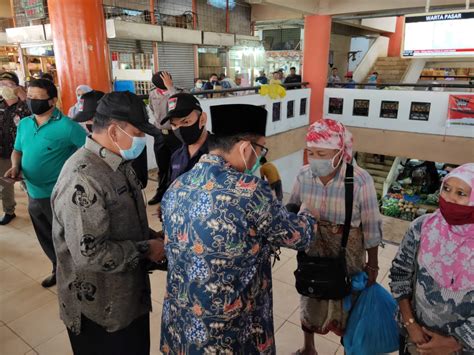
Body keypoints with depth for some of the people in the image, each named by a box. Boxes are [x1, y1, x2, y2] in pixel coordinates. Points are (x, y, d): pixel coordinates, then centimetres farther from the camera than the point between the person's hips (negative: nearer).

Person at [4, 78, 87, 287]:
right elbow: (17, 151, 17)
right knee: (47, 240, 23)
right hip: (33, 194, 7)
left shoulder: (66, 126, -19)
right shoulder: (24, 124, 3)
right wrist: (16, 167, -3)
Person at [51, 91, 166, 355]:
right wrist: (146, 250, -20)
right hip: (100, 310, -8)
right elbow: (89, 253, -31)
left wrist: (152, 237, -2)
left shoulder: (119, 164, 2)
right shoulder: (82, 179, -29)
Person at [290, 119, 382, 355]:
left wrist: (372, 265, -5)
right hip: (312, 251, 3)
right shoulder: (304, 175, -14)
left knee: (346, 302, 20)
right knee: (310, 299, 22)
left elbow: (371, 227, -12)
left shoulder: (360, 180, -22)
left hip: (347, 254, -2)